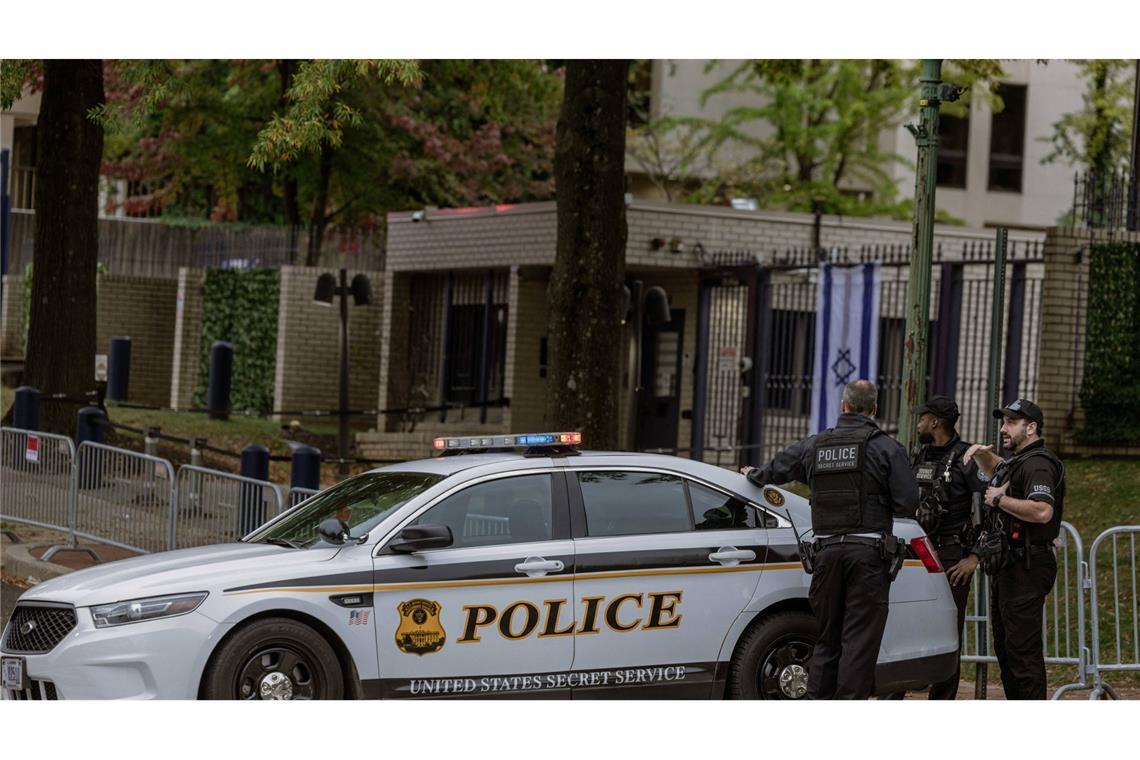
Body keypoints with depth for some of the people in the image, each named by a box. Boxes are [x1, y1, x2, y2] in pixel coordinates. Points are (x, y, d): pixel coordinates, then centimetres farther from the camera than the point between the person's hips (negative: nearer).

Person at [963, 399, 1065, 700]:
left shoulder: (1037, 464, -14)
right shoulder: (1015, 462, 20)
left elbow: (1042, 511, -30)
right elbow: (995, 469, 43)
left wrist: (999, 499, -17)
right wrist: (981, 452, 20)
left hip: (1025, 569, -11)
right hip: (1006, 568, 11)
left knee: (1023, 649, -12)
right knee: (1005, 647, 15)